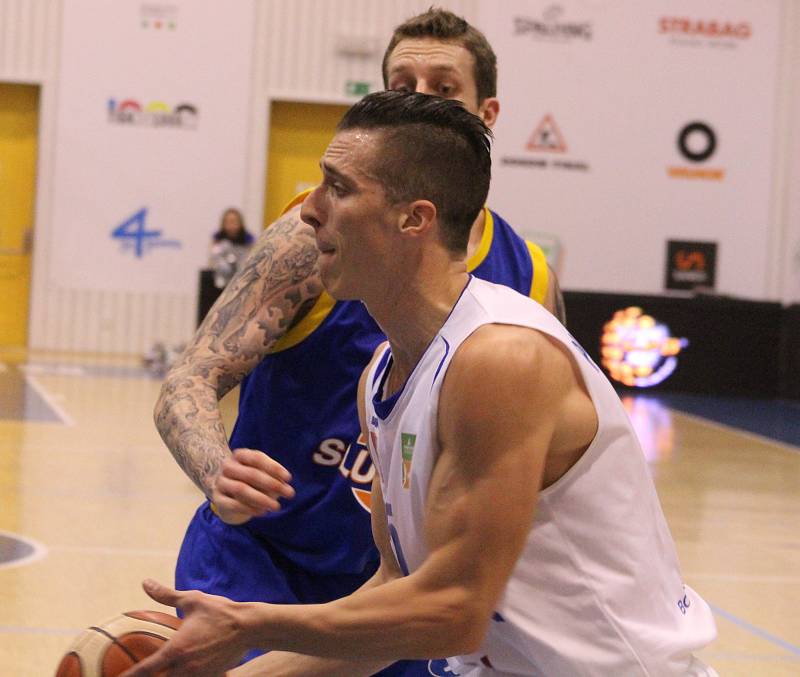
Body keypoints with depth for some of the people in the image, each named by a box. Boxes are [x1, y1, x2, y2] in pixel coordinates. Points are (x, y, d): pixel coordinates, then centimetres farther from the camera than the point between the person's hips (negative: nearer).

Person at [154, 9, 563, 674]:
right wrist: (220, 477, -41)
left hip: (395, 580, 4)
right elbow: (189, 385, -20)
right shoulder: (321, 235, -14)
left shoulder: (528, 281, -2)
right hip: (257, 558, -4)